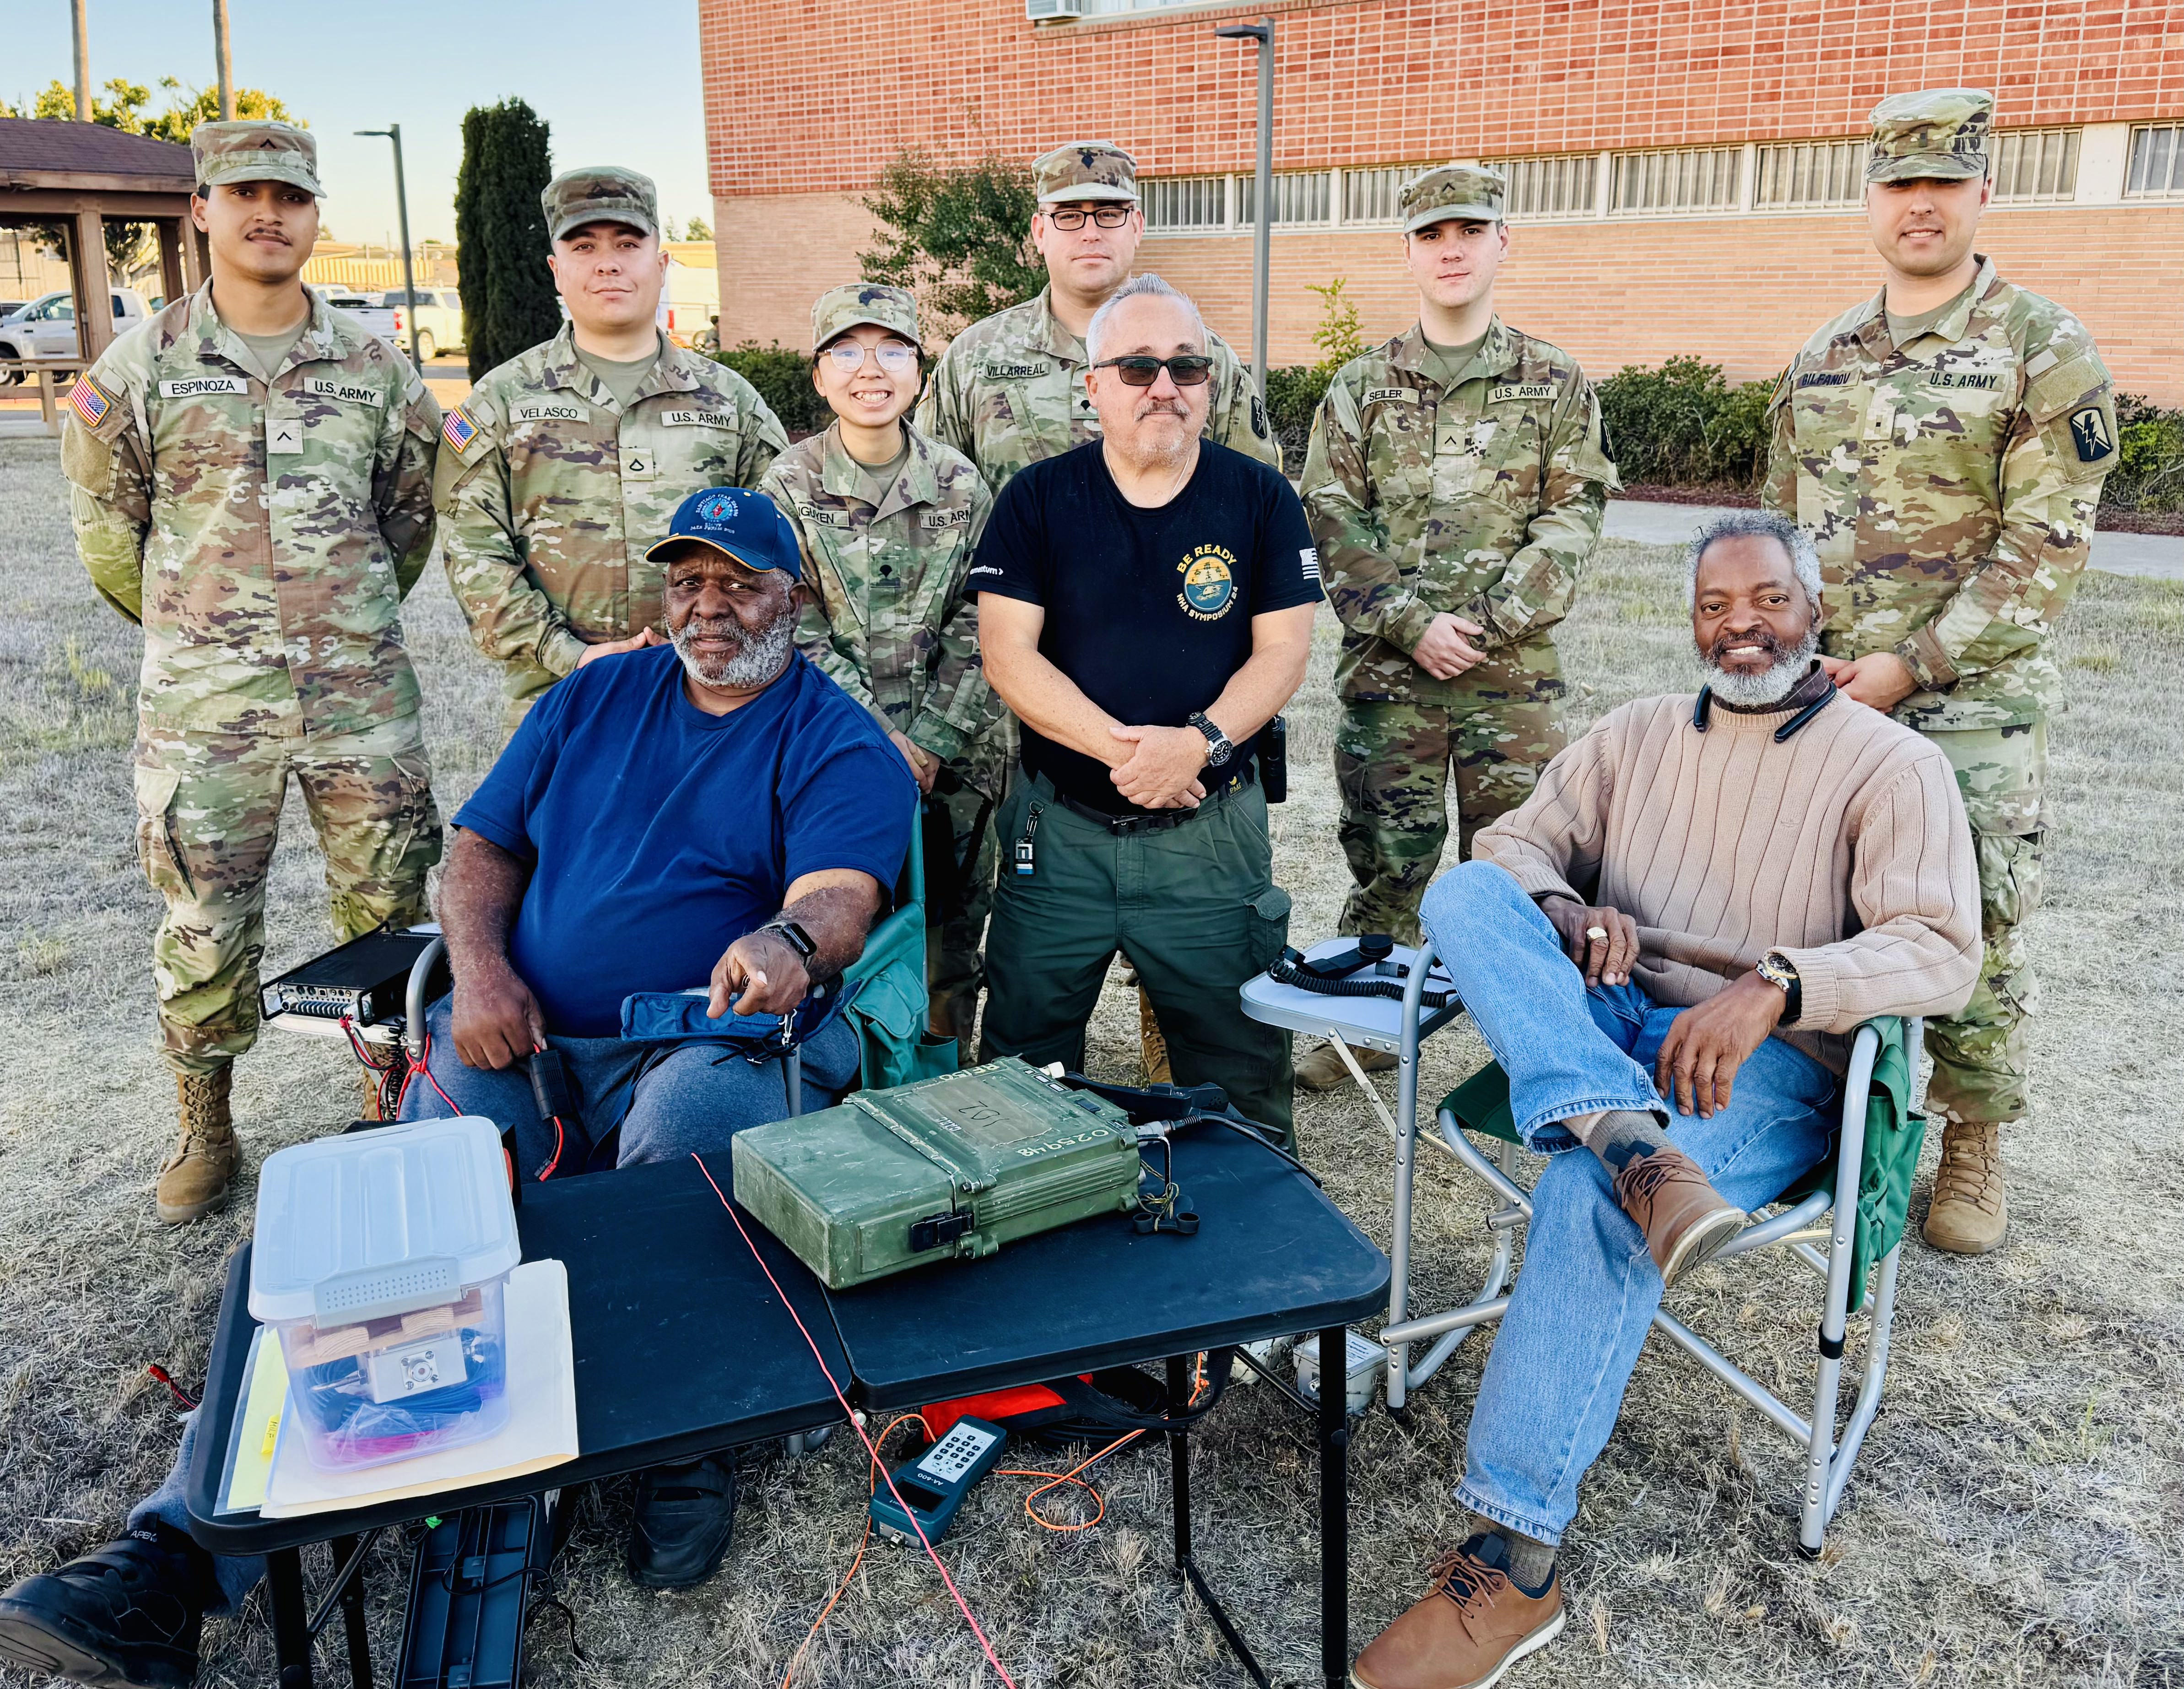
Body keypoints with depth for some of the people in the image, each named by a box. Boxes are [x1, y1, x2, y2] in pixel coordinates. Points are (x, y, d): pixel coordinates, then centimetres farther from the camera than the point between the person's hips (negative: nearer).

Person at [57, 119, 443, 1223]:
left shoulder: (375, 368, 6)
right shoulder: (138, 371, 1)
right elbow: (107, 531, 10)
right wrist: (202, 629, 14)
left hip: (363, 693, 2)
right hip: (204, 708, -1)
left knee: (387, 910, 8)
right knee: (204, 930, 5)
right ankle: (206, 1133, 22)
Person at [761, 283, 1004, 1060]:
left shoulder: (961, 486, 3)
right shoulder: (788, 487, -1)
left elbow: (977, 627, 0)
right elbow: (797, 632, -5)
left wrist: (930, 741, -10)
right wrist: (878, 740, -13)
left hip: (951, 759, 2)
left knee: (949, 945, 6)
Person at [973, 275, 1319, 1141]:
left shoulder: (1260, 498, 2)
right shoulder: (1037, 501, 0)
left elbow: (1282, 651, -2)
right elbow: (1008, 656, -7)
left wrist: (1199, 742, -19)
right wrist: (1120, 748, -19)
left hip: (1212, 832, 0)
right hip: (1060, 829, 0)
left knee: (1240, 1072, 7)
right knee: (1020, 1067, 9)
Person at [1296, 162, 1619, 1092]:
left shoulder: (1556, 382, 6)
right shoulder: (1360, 387, 7)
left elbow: (1572, 516, 0)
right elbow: (1333, 519, 1)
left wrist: (1490, 621, -12)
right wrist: (1412, 623, -10)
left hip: (1515, 666, 0)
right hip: (1386, 664, 1)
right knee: (1385, 849, 7)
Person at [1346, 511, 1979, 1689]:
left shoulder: (1892, 768, 2)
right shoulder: (1634, 737, 17)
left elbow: (1942, 951, -11)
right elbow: (1513, 841, 13)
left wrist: (1774, 986, -30)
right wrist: (1565, 912, -12)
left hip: (1768, 1064, -5)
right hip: (1607, 1030, 5)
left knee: (1587, 1196, -35)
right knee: (1461, 894, -22)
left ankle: (1511, 1562, -28)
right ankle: (1634, 1147, -42)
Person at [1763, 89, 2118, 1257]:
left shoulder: (2045, 350, -6)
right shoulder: (1819, 360, 10)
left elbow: (2045, 547, -11)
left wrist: (1911, 665, -17)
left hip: (1970, 706, -4)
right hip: (1820, 698, 4)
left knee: (1971, 933, 0)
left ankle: (1974, 1147, 19)